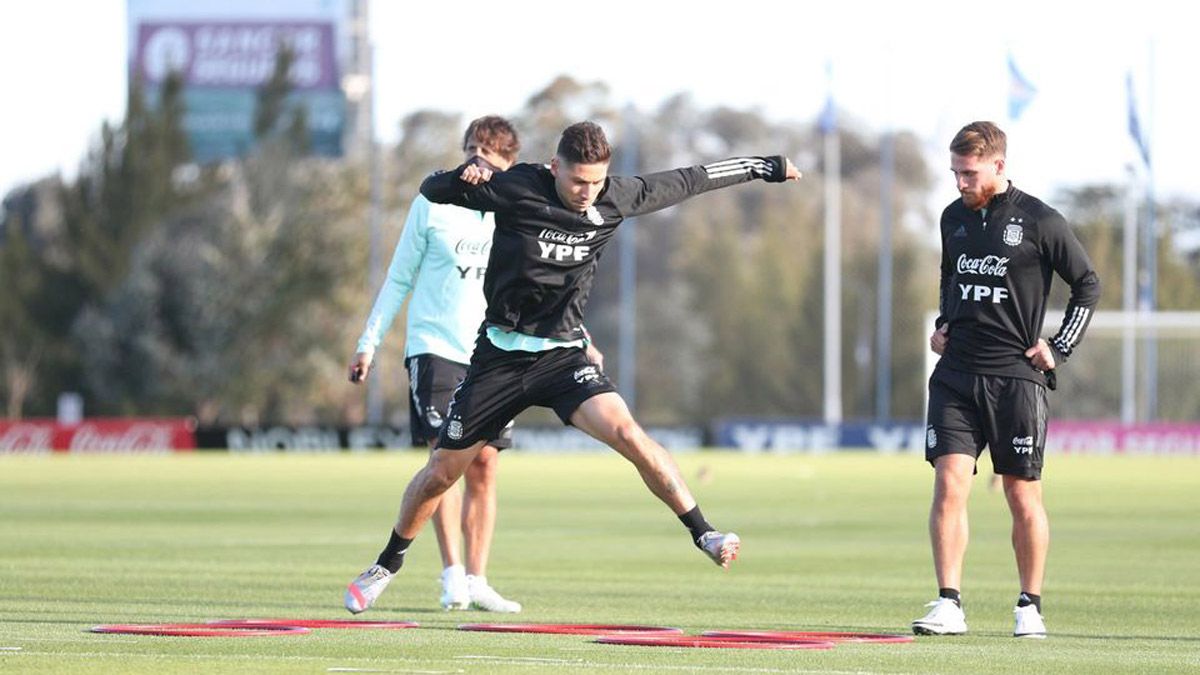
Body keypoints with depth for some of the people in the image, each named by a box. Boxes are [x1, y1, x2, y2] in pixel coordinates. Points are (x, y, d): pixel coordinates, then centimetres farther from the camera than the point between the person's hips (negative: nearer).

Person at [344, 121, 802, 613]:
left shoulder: (615, 197, -3)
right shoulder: (516, 189, -12)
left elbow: (686, 182, 11)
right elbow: (431, 191, -6)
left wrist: (761, 168, 20)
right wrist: (465, 177, -29)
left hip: (562, 355, 1)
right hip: (501, 355, -1)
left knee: (626, 433, -24)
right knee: (441, 473, 5)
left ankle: (703, 534, -19)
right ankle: (388, 565, 28)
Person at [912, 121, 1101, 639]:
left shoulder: (1038, 221, -4)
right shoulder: (954, 218, 11)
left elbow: (1088, 285, 3)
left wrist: (1059, 348, -2)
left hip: (1016, 377, -4)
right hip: (956, 374, 4)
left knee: (1023, 495, 2)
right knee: (949, 480, -10)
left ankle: (1030, 606, 14)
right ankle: (949, 605, -11)